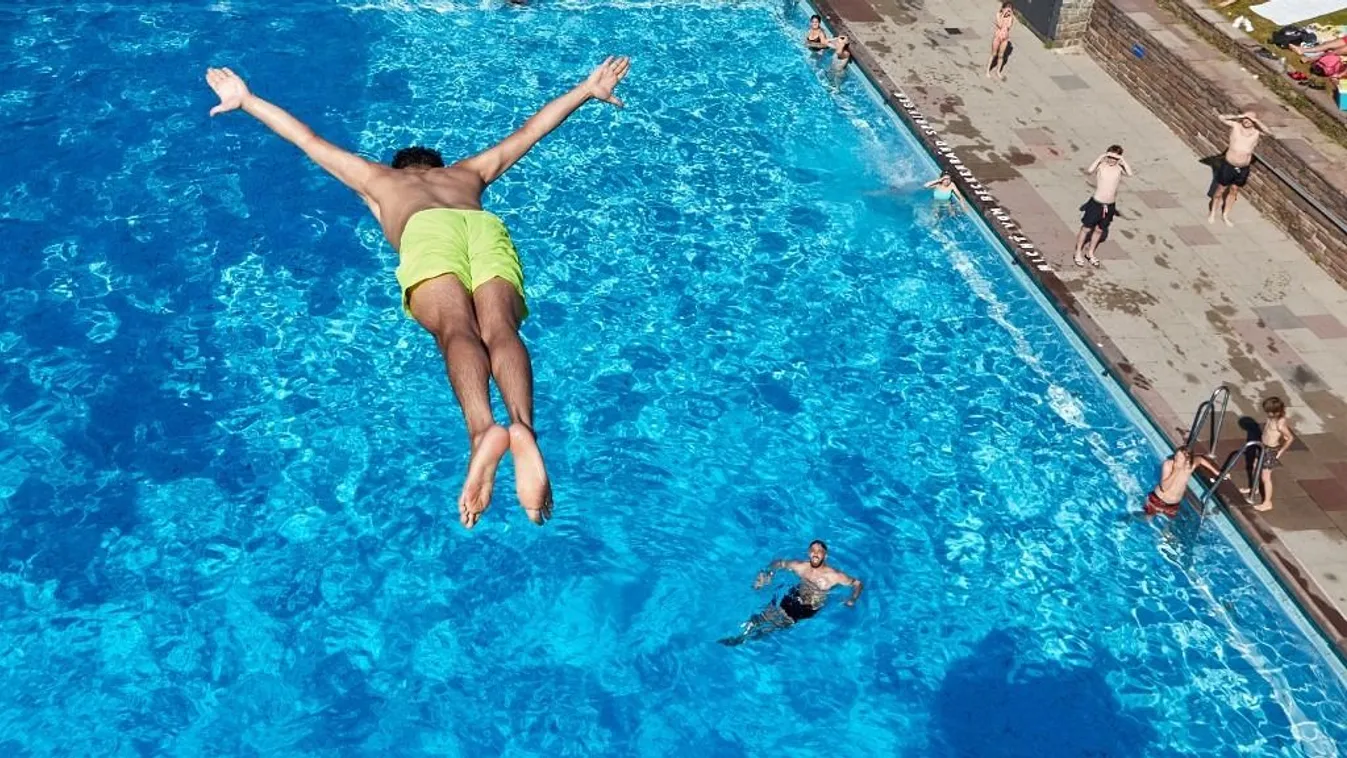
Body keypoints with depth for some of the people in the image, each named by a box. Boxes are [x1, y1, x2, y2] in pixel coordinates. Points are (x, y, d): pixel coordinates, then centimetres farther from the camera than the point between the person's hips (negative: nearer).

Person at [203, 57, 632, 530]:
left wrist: (247, 100, 63)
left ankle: (482, 431, -56)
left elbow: (307, 140, 50)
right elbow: (528, 132, 54)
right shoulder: (469, 171, 46)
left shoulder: (378, 178, 42)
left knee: (457, 331, -27)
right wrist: (587, 90, 65)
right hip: (488, 227, 2)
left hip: (427, 232, -1)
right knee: (499, 330, -24)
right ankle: (523, 427, -54)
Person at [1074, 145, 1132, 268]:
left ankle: (1090, 253, 32)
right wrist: (1101, 157, -26)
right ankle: (1078, 253, 23)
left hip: (1110, 205, 3)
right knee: (1086, 228, 8)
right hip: (1096, 203, -3)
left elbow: (1130, 173, -22)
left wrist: (1123, 160, -19)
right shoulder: (1101, 165, -12)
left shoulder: (1119, 168, -4)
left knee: (1099, 230, 16)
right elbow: (1089, 170, -32)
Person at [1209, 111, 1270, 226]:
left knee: (1234, 191, 15)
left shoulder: (1256, 131, -1)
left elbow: (1268, 131, -16)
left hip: (1243, 169, 2)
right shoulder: (1235, 126, -5)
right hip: (1228, 165, -2)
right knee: (1221, 190, 11)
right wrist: (1238, 116, -14)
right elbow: (1221, 118, -10)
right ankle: (1212, 213, 28)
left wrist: (1255, 121, -18)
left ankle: (1225, 215, 29)